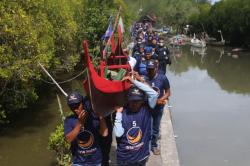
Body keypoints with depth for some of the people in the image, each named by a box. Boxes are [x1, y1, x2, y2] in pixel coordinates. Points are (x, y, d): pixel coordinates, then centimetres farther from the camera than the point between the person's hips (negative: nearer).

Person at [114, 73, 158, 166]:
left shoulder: (146, 109, -9)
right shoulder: (123, 112, -11)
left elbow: (154, 94, -24)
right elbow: (118, 134, -19)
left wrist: (134, 81, -23)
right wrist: (118, 113, -19)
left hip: (141, 157, 1)